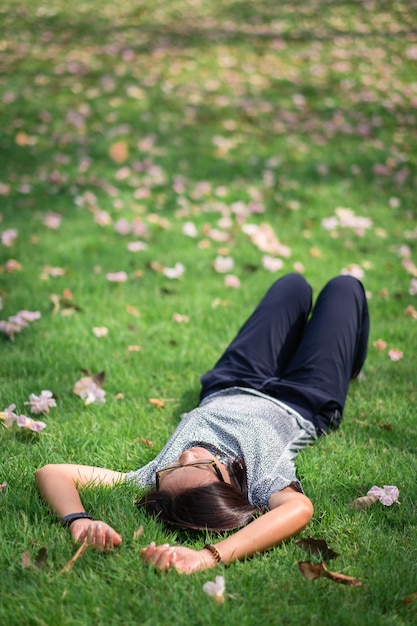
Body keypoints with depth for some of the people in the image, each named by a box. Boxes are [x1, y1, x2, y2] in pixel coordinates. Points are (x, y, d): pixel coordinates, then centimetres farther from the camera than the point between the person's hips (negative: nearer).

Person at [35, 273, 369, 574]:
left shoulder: (153, 480, -46)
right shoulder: (263, 483, -52)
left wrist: (79, 520, -70)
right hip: (299, 408, -3)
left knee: (293, 283, 26)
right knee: (344, 285, 21)